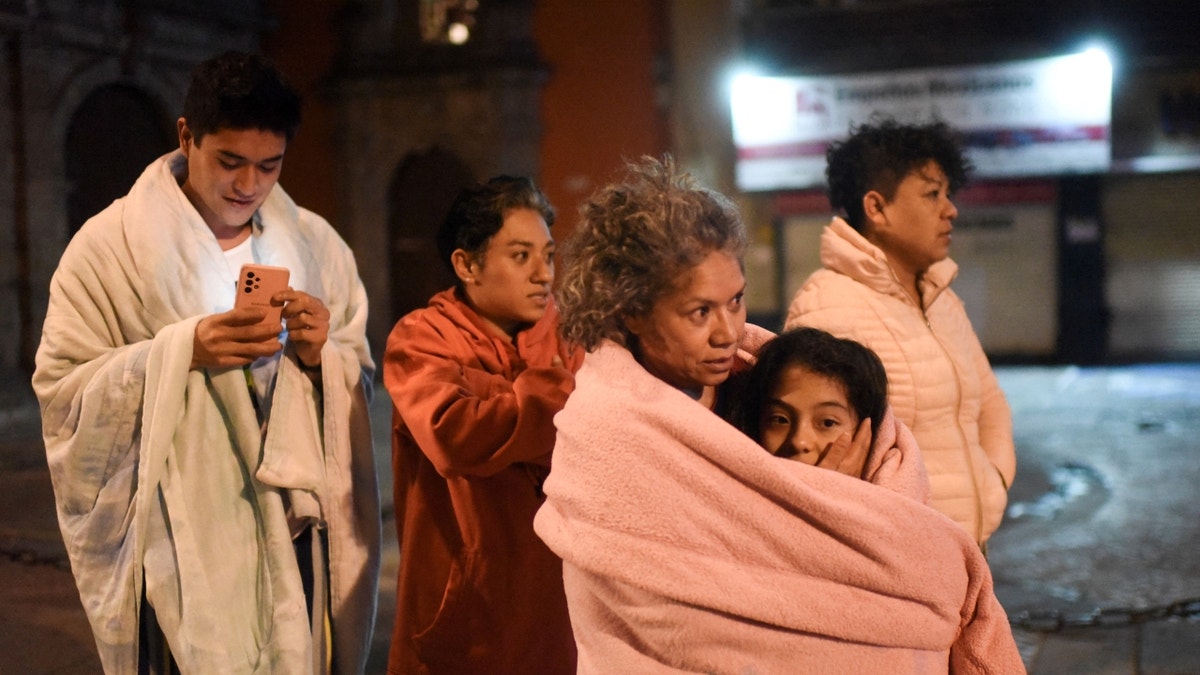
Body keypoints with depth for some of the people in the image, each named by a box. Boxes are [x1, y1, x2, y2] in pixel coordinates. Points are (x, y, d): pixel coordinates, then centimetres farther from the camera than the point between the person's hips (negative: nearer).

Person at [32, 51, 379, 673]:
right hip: (176, 537, -3)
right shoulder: (109, 245, -4)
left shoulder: (316, 246, 7)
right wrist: (182, 351, -20)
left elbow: (359, 383, 10)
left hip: (292, 526, 3)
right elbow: (62, 391, -7)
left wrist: (322, 356, -12)